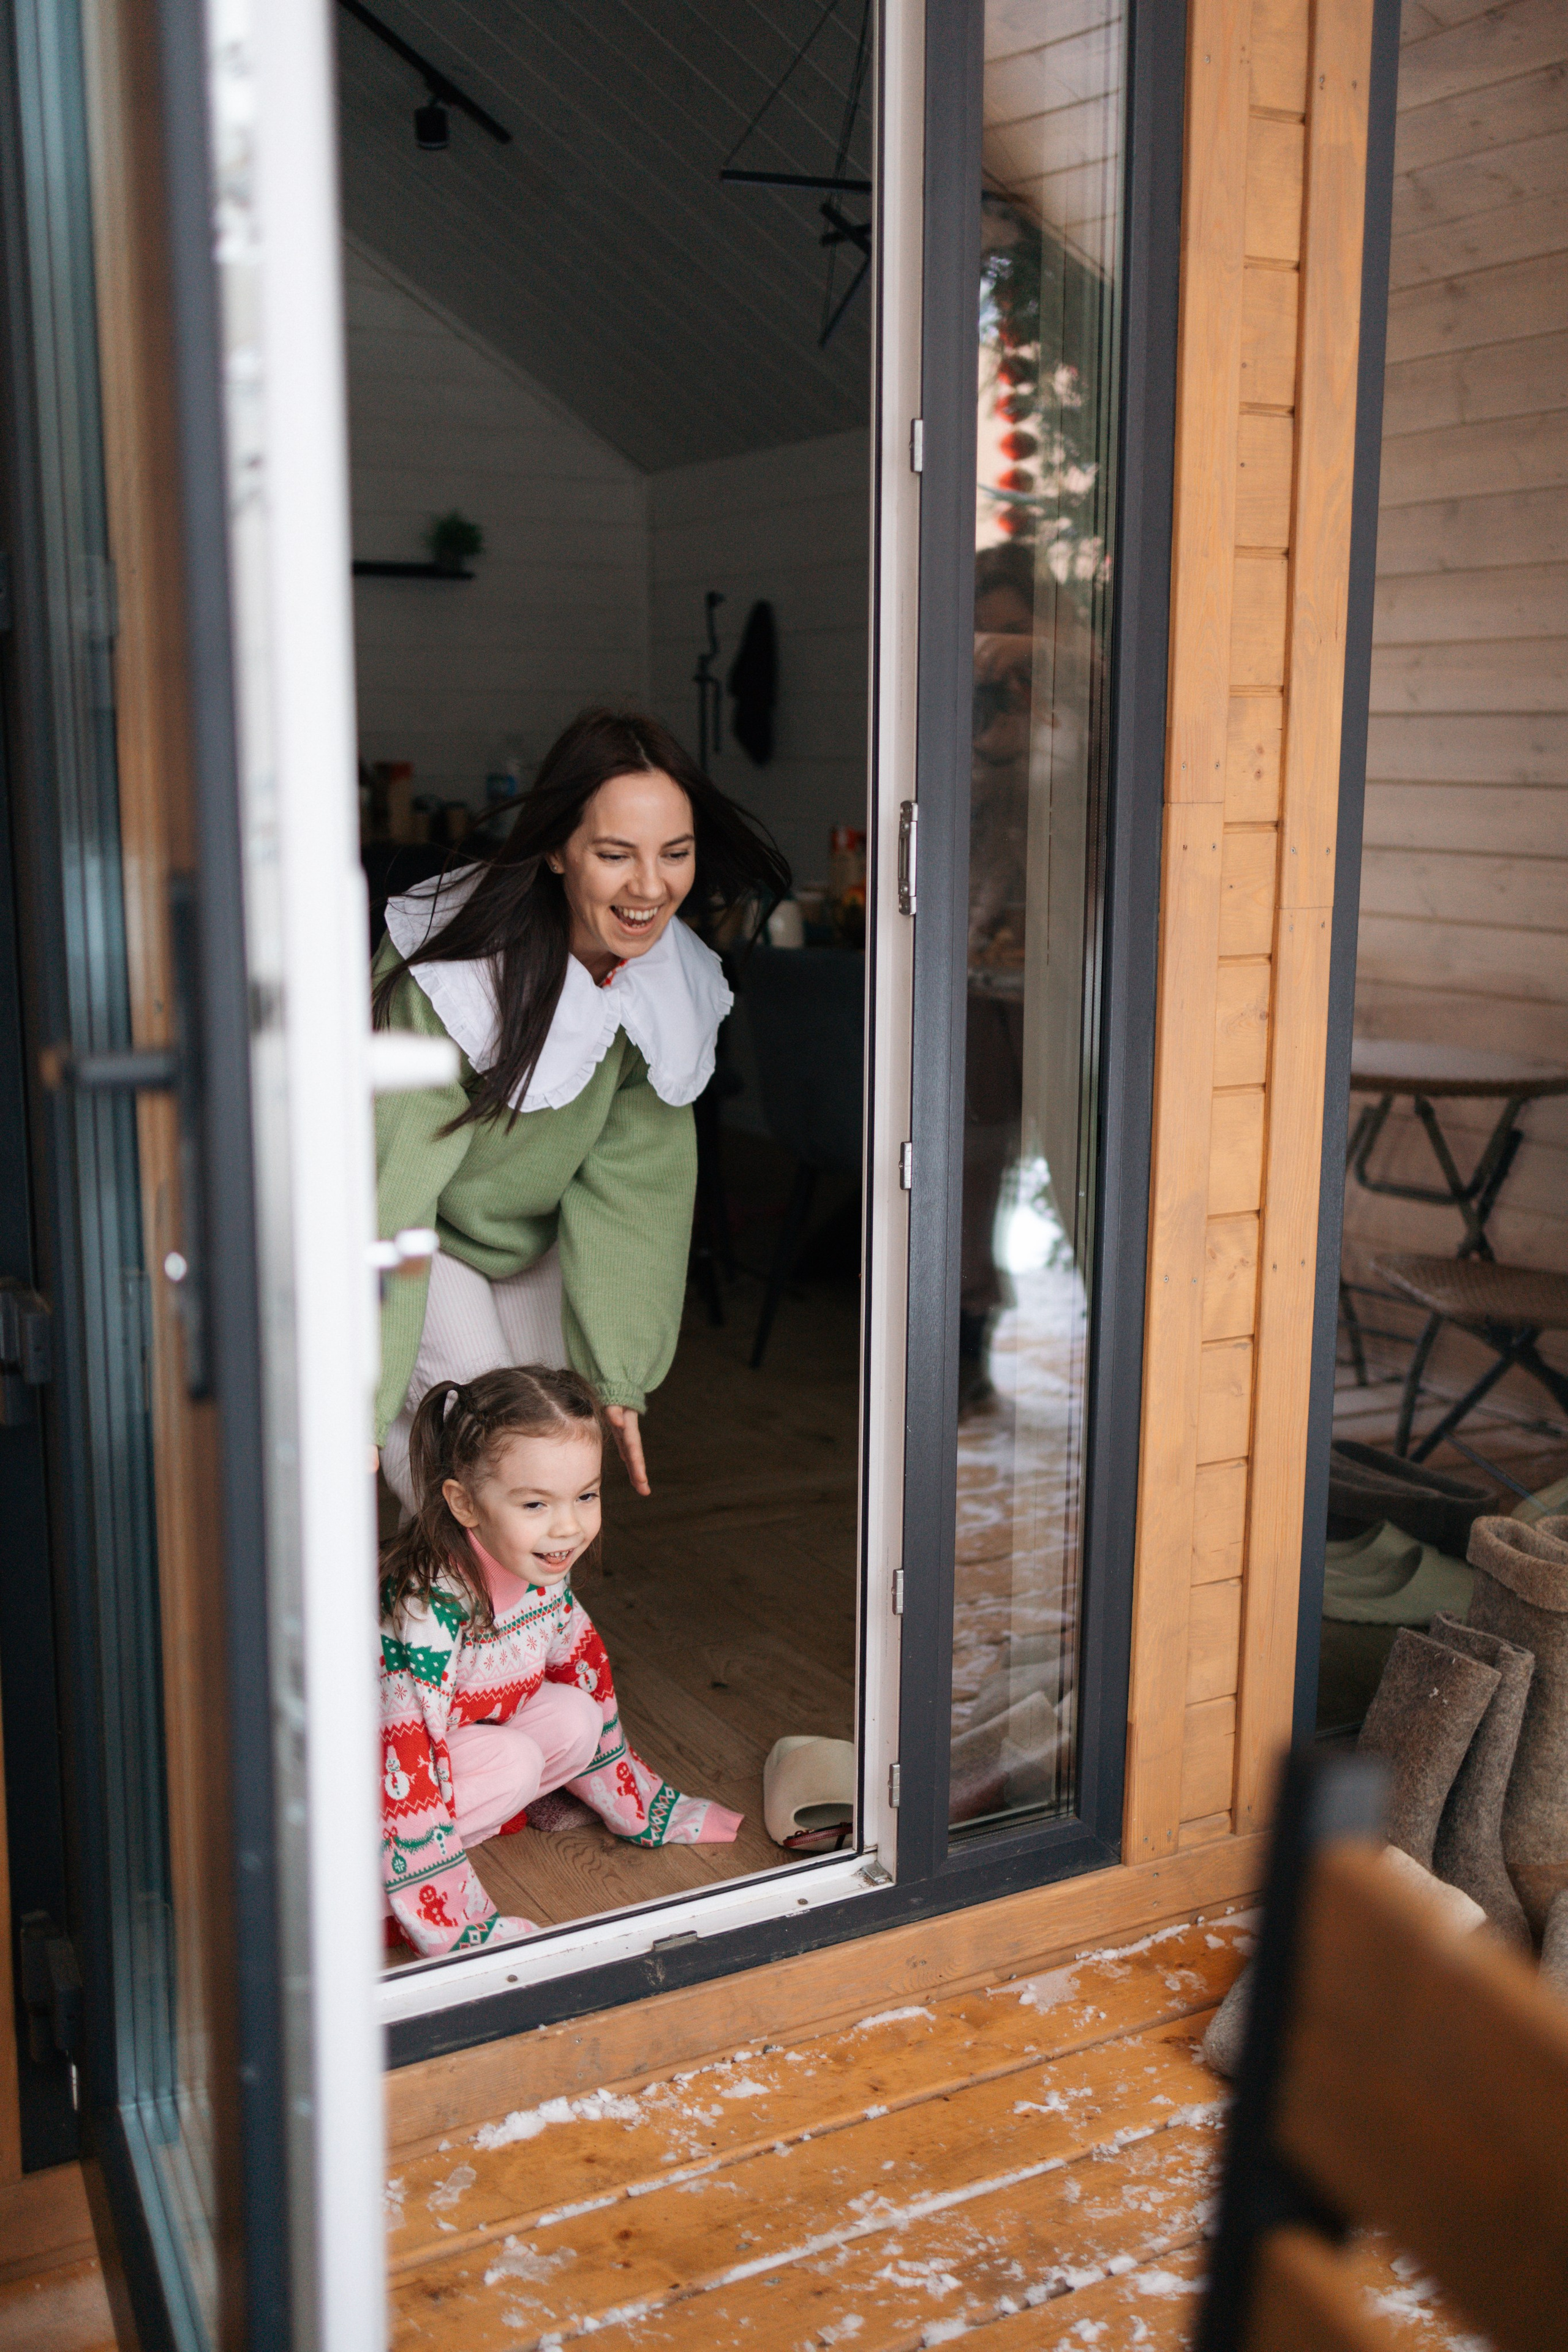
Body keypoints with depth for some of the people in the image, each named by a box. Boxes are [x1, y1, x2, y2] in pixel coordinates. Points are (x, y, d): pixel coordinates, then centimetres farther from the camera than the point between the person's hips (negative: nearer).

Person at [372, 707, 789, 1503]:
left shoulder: (673, 978, -17)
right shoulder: (446, 983, -35)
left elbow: (634, 1180, -12)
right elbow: (391, 1196, -35)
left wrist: (616, 1375, -15)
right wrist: (358, 1416, -37)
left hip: (533, 1235, 5)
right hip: (415, 1230, -5)